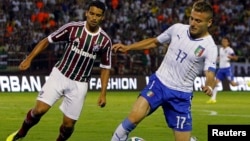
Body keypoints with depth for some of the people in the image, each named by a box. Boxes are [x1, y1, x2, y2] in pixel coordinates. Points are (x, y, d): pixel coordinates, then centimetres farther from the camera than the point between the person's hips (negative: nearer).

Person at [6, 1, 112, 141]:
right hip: (59, 75, -1)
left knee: (68, 124, -1)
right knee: (40, 109, -15)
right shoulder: (72, 28, -10)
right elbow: (47, 41, -1)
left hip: (79, 84, 1)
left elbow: (106, 68, 4)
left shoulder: (105, 41, -7)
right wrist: (29, 59, -9)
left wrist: (103, 93, -3)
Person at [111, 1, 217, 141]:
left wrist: (209, 86, -51)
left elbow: (210, 75, -27)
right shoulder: (178, 28, -2)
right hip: (159, 82, 2)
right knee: (134, 117, -22)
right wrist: (127, 48, 10)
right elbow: (155, 42, 15)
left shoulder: (209, 47, -14)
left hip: (181, 94, -2)